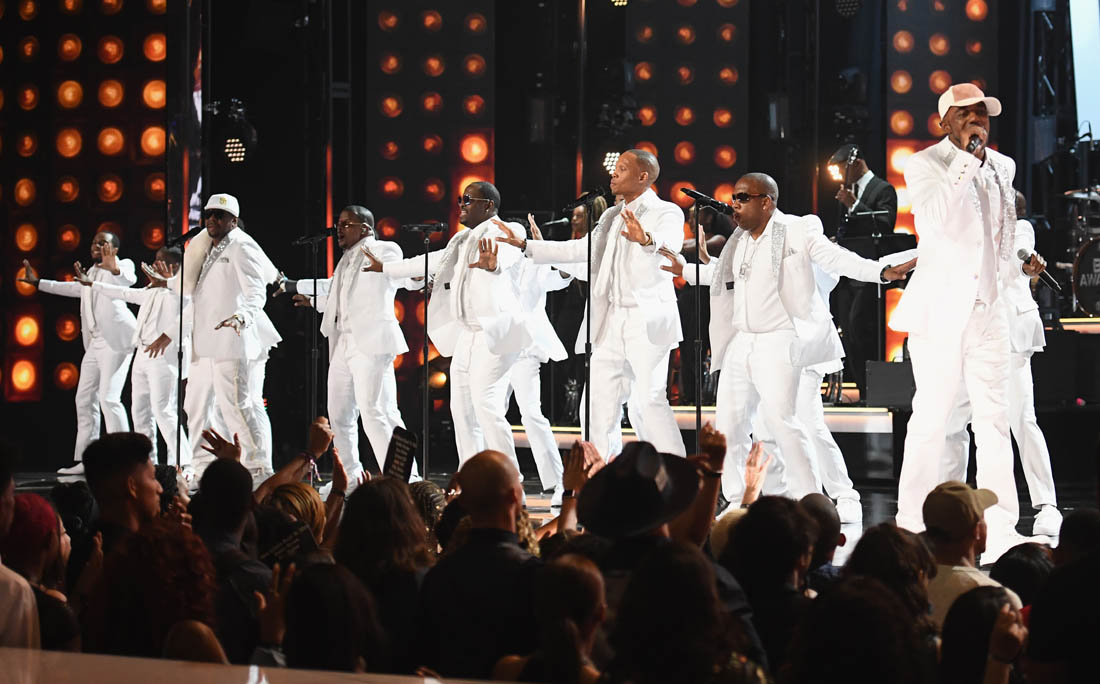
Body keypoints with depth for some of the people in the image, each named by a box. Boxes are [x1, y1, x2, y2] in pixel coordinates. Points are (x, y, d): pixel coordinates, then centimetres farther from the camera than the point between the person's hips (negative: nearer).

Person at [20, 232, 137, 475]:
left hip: (115, 339, -9)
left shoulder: (123, 265, -3)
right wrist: (38, 282, 44)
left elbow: (129, 279, -27)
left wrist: (114, 269, -49)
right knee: (84, 398, 8)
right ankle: (84, 460, 13)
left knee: (109, 397, -16)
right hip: (95, 342, 9)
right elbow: (74, 288, 39)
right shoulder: (92, 272, 22)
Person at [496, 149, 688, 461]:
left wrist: (646, 239, -50)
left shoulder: (667, 213, -5)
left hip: (649, 320, -8)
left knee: (648, 399, -13)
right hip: (611, 320, 8)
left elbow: (670, 242, -27)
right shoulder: (612, 216, 19)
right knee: (600, 397, 5)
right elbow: (579, 250, 24)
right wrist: (525, 246, 19)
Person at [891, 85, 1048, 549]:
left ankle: (1001, 527, 5)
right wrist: (967, 158, -20)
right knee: (931, 419, -4)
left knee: (994, 418, 3)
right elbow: (938, 218, -23)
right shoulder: (924, 165, -4)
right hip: (941, 310, -5)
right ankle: (913, 525, 3)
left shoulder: (1002, 167, 15)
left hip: (990, 309, 5)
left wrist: (1019, 266, 14)